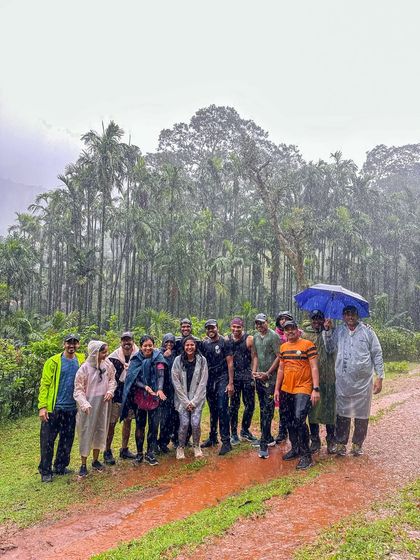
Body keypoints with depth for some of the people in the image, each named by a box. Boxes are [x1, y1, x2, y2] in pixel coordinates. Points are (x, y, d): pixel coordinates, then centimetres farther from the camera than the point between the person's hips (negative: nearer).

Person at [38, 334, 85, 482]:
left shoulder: (81, 361, 4)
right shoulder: (53, 362, -6)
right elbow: (44, 384, -8)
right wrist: (42, 406, -14)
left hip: (71, 409, 4)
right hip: (54, 408, -4)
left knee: (67, 441, 13)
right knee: (48, 440, 3)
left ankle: (60, 467, 29)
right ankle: (45, 471, 17)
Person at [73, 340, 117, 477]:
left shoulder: (108, 365, -5)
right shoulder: (84, 368, -17)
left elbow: (112, 380, 9)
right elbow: (78, 389, -13)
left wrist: (110, 391, -9)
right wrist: (84, 404, -26)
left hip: (103, 404, 4)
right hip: (89, 405, -4)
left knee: (100, 430, 15)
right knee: (86, 433, 4)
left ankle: (96, 460, 33)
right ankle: (83, 465, 19)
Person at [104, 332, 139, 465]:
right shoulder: (113, 357, -11)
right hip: (117, 394, -4)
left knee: (128, 421, 14)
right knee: (111, 423, -1)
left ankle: (124, 450, 28)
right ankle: (107, 451, 14)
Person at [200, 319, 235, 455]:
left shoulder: (224, 342, -5)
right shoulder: (204, 344, 8)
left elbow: (230, 363, -7)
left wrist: (230, 383, -12)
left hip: (222, 379, -4)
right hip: (209, 380, 5)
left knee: (222, 409, -9)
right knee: (212, 410, 13)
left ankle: (226, 442, -3)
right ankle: (212, 438, 25)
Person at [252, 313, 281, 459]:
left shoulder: (274, 336, -9)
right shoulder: (256, 337, 12)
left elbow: (278, 357, -12)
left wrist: (268, 373, -14)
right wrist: (254, 370, 4)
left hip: (270, 378, -7)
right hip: (259, 377, 7)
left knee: (267, 410, -9)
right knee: (262, 409, 14)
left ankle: (264, 444, -7)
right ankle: (268, 438, 27)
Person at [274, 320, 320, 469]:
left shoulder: (308, 345, -8)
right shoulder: (283, 347, 11)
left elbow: (314, 368, -10)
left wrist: (316, 389, -16)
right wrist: (277, 389, 14)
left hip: (303, 389, -6)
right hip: (286, 390, 7)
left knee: (299, 420, -15)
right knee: (289, 421, 14)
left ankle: (306, 455, -1)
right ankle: (295, 449, 31)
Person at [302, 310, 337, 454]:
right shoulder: (305, 333, 8)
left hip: (328, 378, -2)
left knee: (329, 408, 3)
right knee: (313, 409, 8)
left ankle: (331, 441, 17)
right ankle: (315, 440, 21)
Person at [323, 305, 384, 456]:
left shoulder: (367, 331, 2)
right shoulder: (338, 331, 6)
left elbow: (377, 354, 4)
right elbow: (329, 349, 1)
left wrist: (379, 377, 0)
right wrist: (327, 331, -7)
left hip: (363, 381, 0)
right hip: (343, 380, 1)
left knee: (362, 415, 8)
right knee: (342, 413, 6)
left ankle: (357, 444, 24)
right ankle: (341, 443, 18)